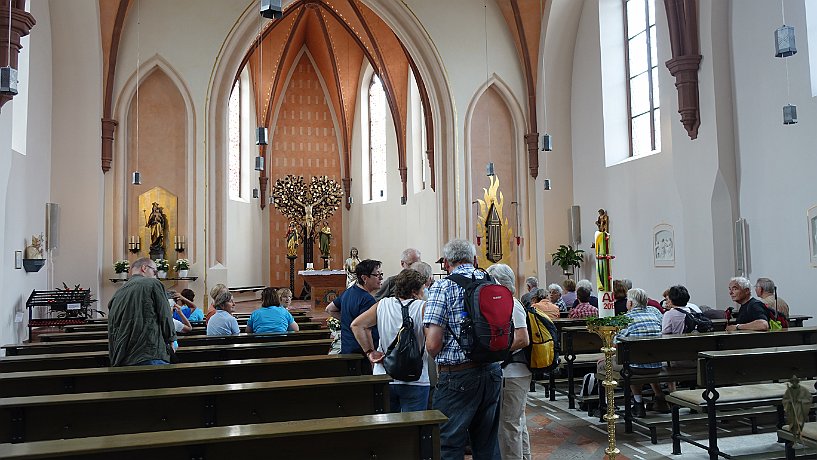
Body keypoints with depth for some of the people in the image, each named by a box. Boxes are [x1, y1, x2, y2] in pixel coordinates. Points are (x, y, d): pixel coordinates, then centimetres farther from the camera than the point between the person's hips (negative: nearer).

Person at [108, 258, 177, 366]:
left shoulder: (117, 295, 18)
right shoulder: (153, 284, 1)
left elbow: (111, 333, 18)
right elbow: (165, 316, -2)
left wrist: (114, 360, 23)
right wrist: (171, 340, 15)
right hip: (151, 356, -6)